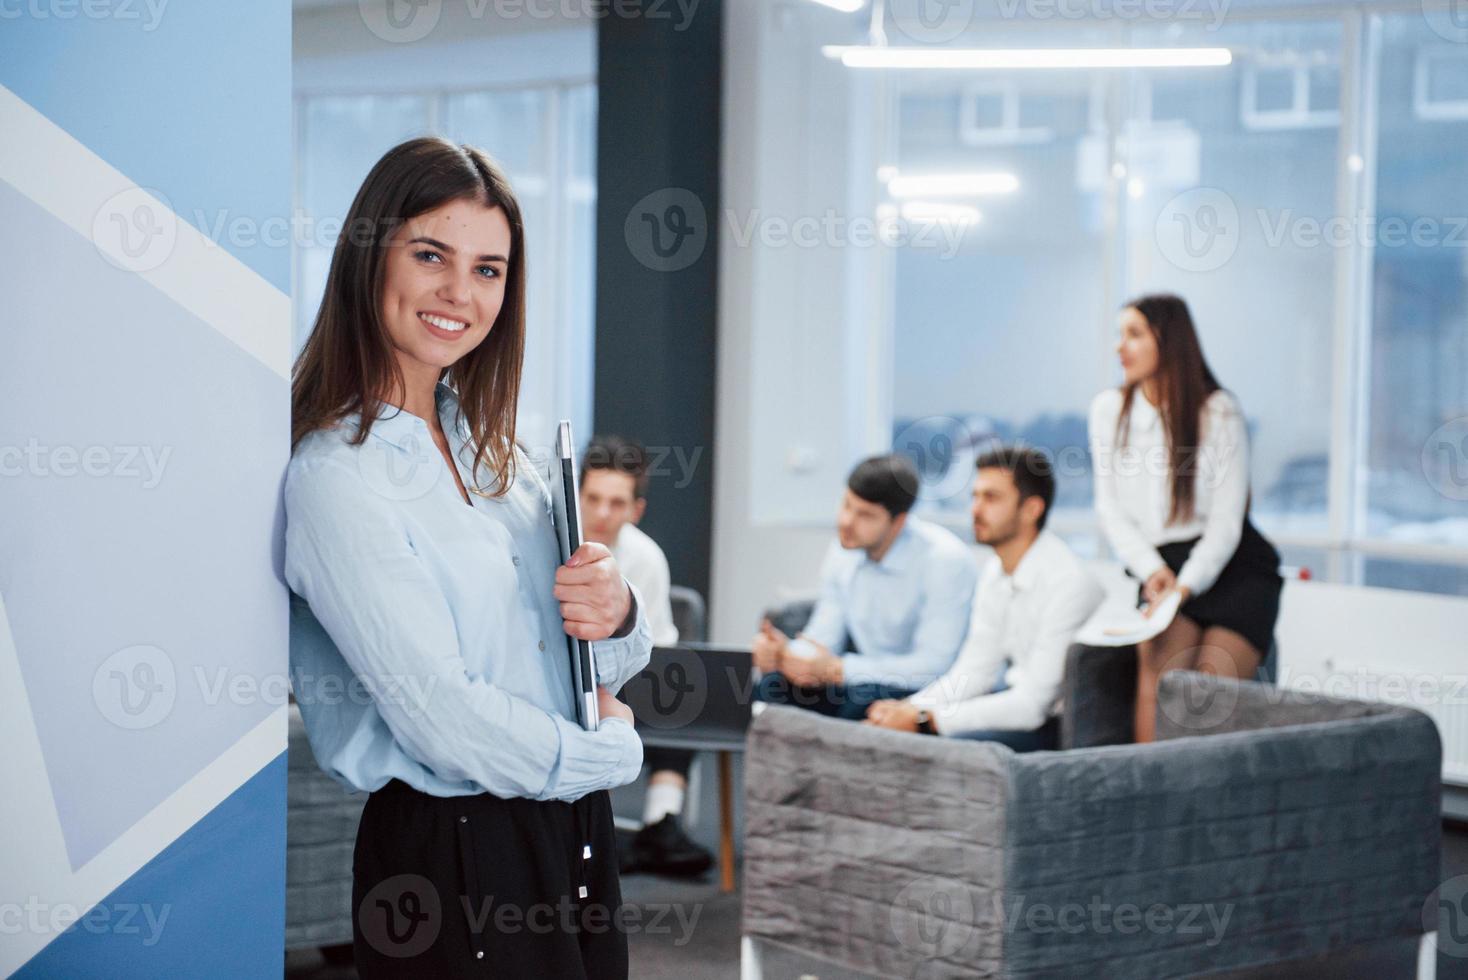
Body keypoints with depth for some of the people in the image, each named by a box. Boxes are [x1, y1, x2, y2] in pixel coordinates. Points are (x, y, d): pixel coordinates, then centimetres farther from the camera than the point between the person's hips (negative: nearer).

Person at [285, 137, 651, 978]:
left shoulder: (490, 442, 8)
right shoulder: (337, 476, -16)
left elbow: (613, 663, 11)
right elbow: (443, 718, -20)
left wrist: (618, 616, -12)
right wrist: (614, 751, -6)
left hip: (575, 836, 7)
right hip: (451, 854, -7)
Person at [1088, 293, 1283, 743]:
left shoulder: (1218, 412, -4)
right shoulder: (1109, 409, 7)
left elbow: (1226, 521, -8)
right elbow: (1111, 508, 4)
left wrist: (1184, 587, -21)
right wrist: (1152, 572, -11)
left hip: (1233, 567, -2)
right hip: (1162, 568, 2)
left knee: (1212, 687, -25)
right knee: (1159, 666, -27)